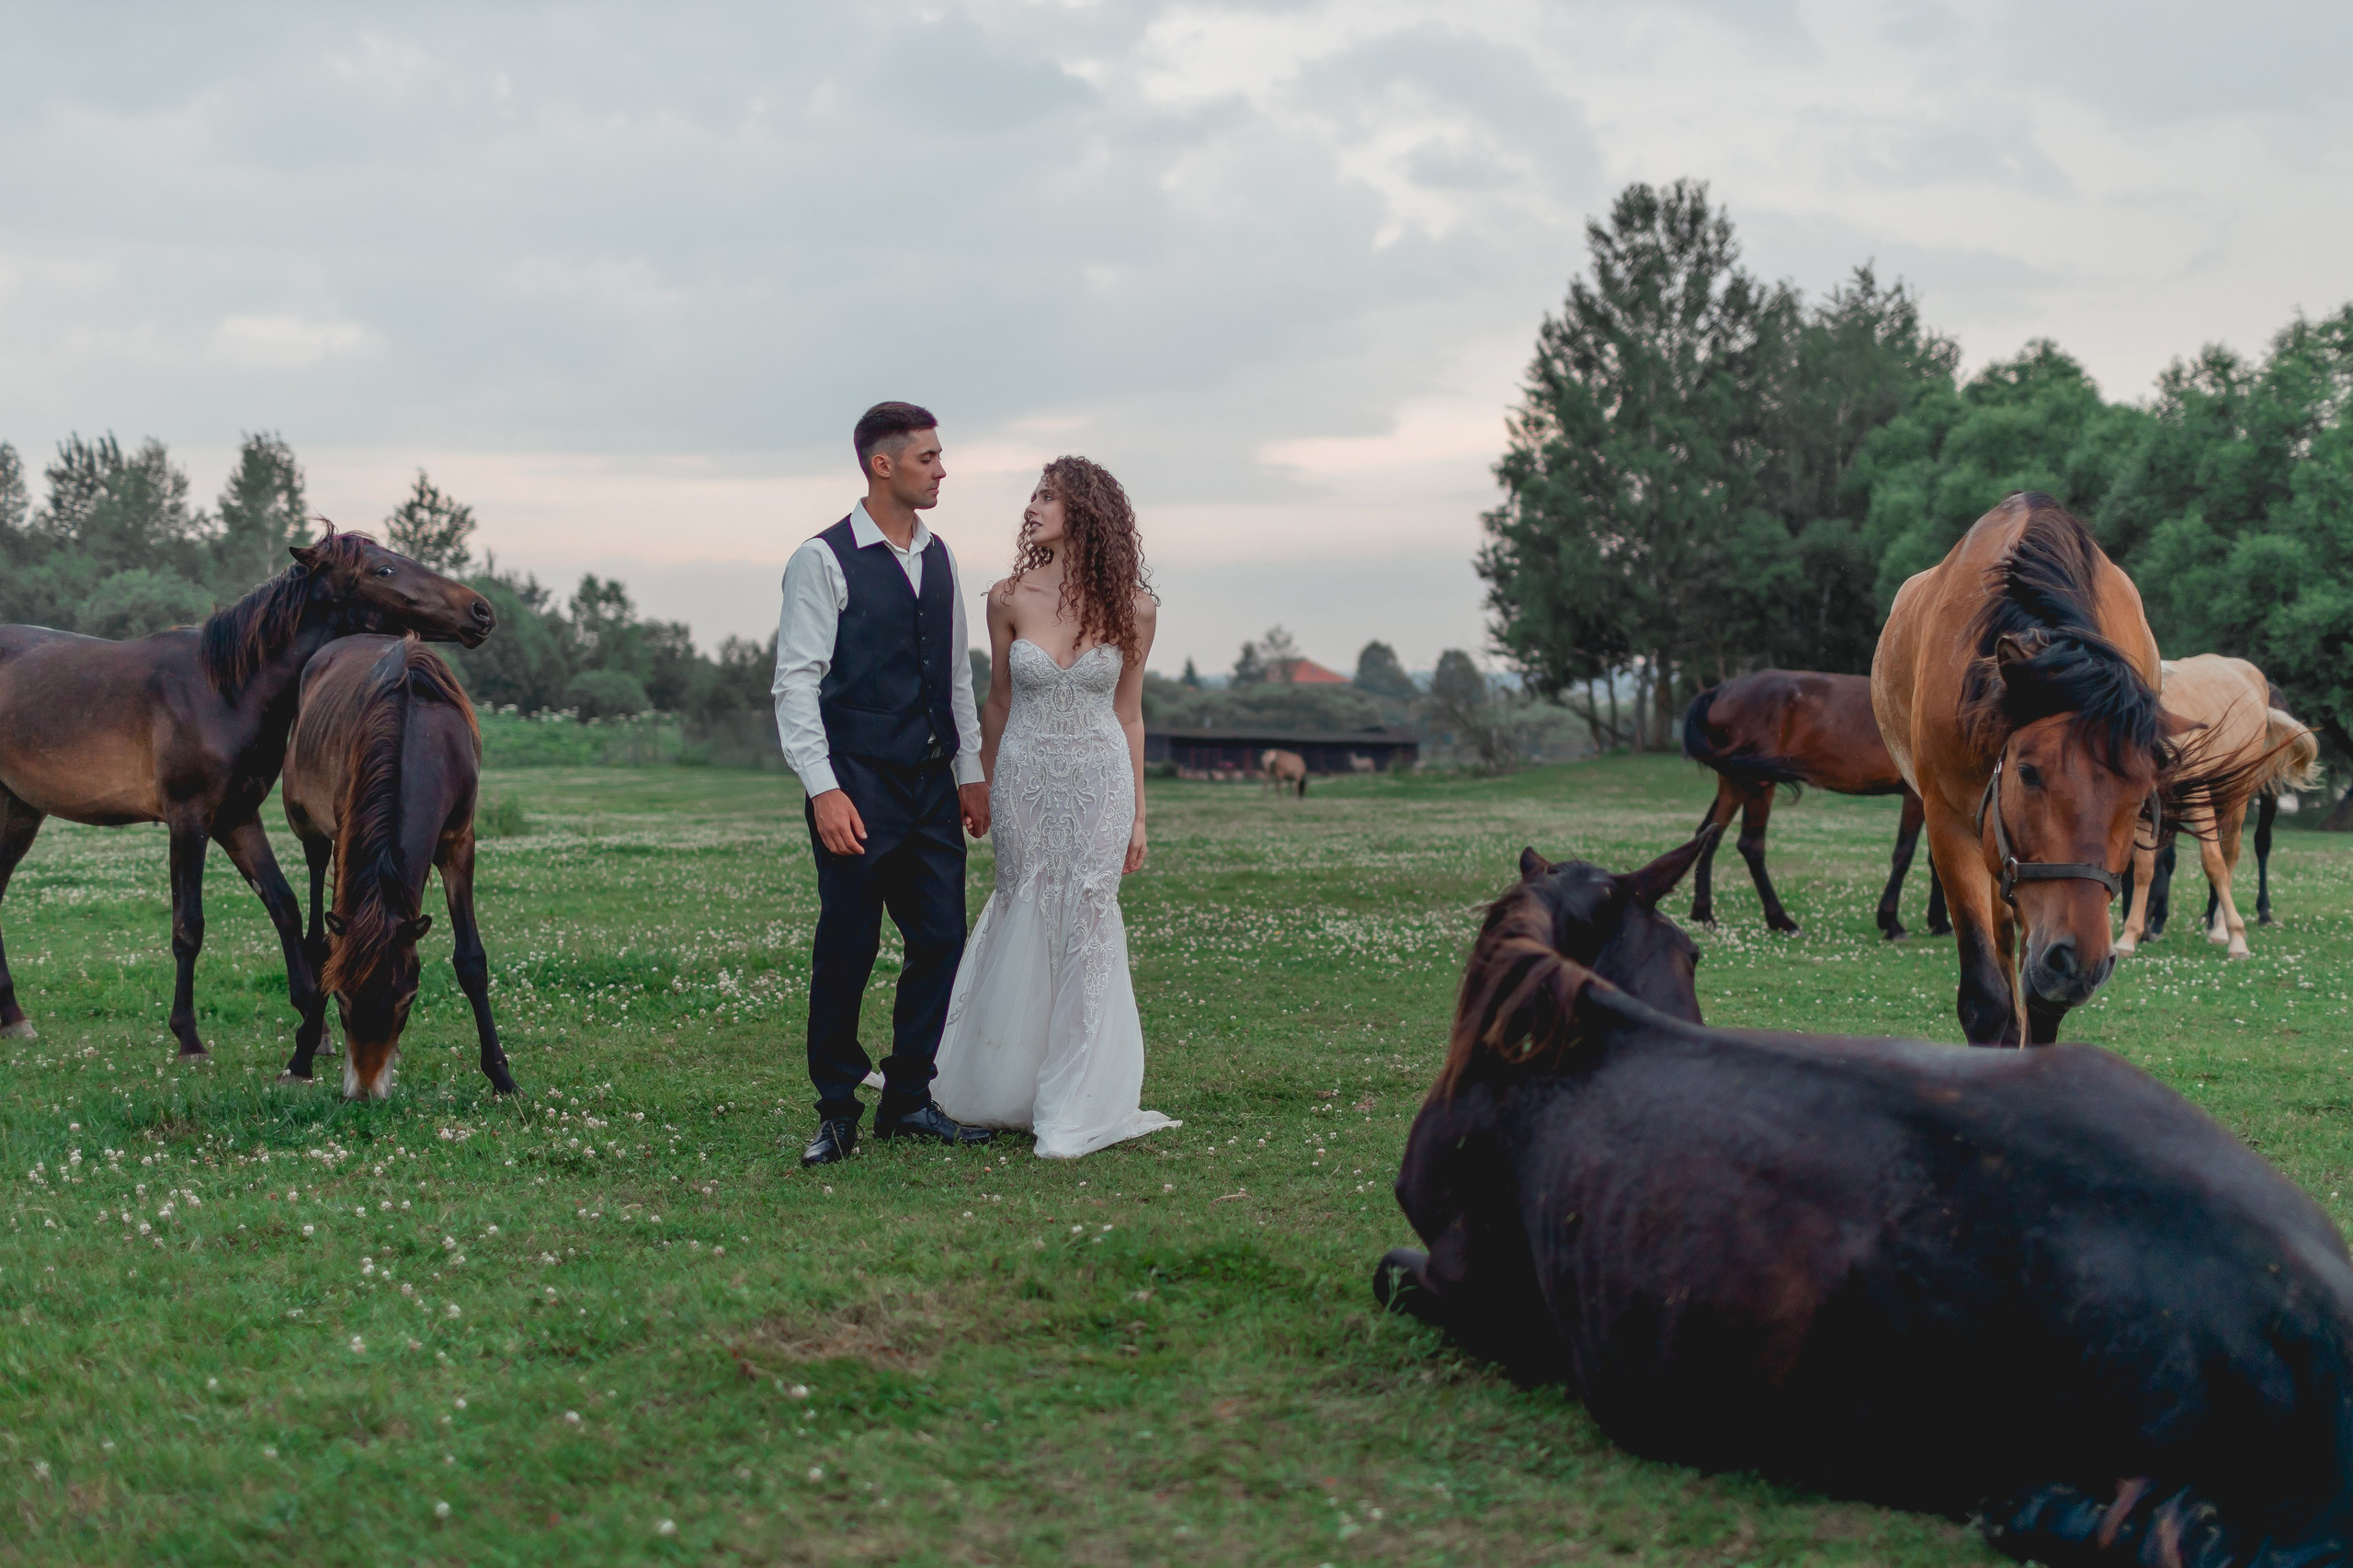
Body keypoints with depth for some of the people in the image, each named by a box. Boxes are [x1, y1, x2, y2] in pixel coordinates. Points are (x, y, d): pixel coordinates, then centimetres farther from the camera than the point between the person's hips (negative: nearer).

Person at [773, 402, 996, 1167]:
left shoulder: (938, 558, 13)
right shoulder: (824, 560, -8)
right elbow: (796, 683, -11)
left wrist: (970, 772, 13)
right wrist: (824, 790, -17)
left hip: (933, 786, 6)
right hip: (859, 788, -6)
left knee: (940, 941, 6)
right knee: (846, 950, 0)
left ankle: (908, 1102, 17)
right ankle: (836, 1110, 12)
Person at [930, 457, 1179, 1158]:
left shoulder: (1132, 607, -4)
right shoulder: (1010, 598, -4)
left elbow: (1128, 713, 4)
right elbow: (998, 702, 7)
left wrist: (1138, 813, 6)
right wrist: (983, 794, 12)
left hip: (1100, 782, -1)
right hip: (1025, 778, 1)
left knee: (1088, 929, -3)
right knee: (1024, 923, 8)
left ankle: (1072, 1112, 6)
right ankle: (1002, 1088, 29)